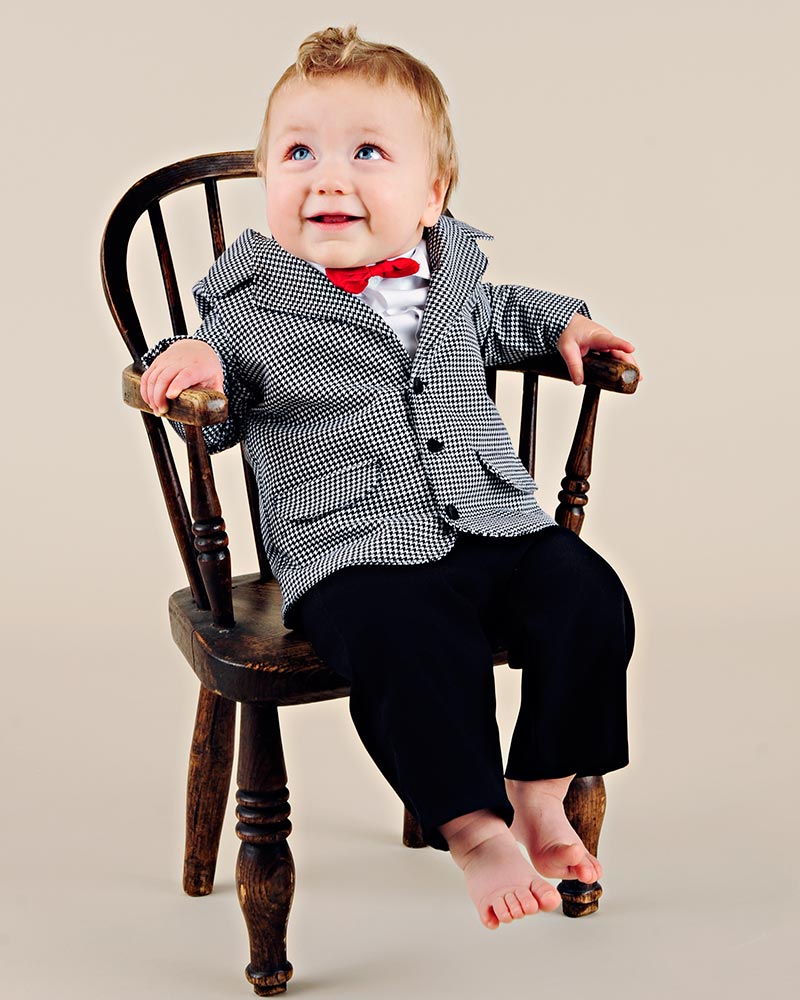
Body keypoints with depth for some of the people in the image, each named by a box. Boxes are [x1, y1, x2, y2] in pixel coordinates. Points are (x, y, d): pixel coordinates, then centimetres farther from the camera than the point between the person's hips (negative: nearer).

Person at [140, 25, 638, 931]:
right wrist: (186, 363, -13)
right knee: (408, 645, -32)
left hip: (493, 525, 5)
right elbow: (211, 421, 7)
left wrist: (559, 321, 24)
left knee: (589, 601, -13)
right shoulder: (250, 306, -2)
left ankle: (539, 790, 3)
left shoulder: (445, 269, 12)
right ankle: (472, 826, -14)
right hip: (352, 555, -5)